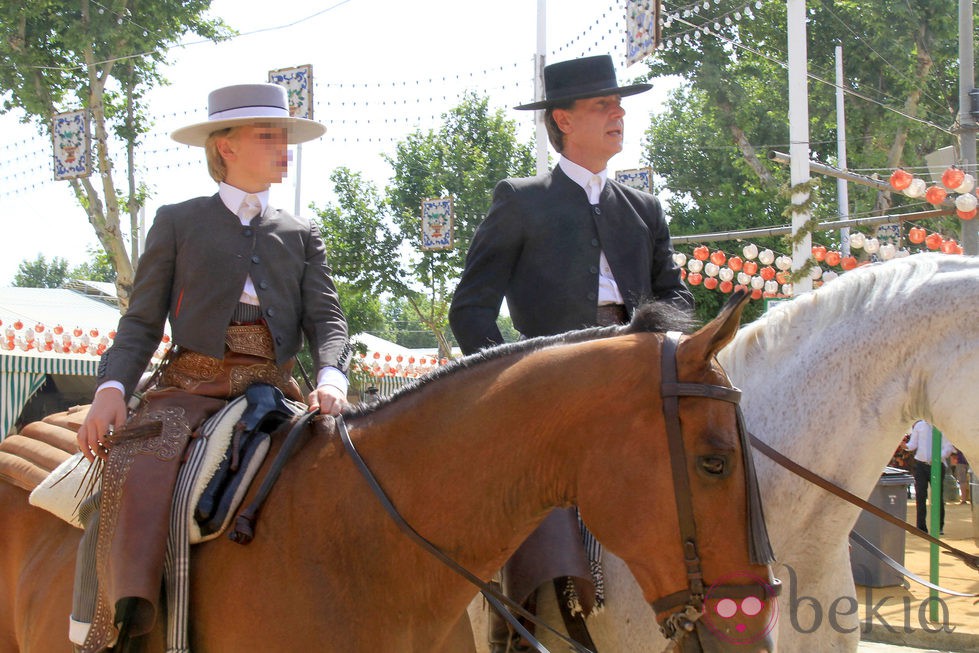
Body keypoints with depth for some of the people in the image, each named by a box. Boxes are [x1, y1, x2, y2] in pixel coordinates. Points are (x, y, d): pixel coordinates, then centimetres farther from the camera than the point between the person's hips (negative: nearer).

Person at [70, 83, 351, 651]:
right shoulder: (178, 223, 15)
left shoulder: (302, 236, 21)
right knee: (133, 483, -31)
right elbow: (143, 321, 9)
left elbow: (326, 317, 8)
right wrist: (113, 387, -12)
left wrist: (331, 379, -15)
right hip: (190, 389, -3)